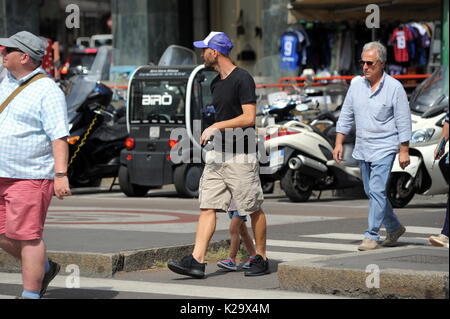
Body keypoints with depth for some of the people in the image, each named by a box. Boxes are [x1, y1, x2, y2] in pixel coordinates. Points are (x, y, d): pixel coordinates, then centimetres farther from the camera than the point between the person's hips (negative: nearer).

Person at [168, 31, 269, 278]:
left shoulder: (242, 79, -12)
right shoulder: (216, 84, 16)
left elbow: (249, 118, -18)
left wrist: (216, 126, -18)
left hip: (241, 156, -8)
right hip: (217, 155, 8)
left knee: (253, 209, 1)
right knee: (207, 207, -1)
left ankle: (261, 259, 12)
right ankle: (196, 261, -6)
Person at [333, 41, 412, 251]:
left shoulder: (394, 87, -9)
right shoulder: (356, 84, 5)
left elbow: (403, 122, -7)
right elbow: (346, 116, 11)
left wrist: (404, 151, -9)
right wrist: (339, 143, 5)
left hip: (384, 148, -6)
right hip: (362, 148, 6)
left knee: (377, 191, -13)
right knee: (372, 192, 13)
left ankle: (371, 236, -10)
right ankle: (394, 228, 30)